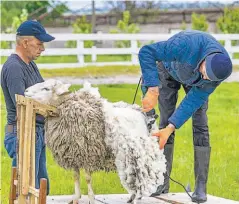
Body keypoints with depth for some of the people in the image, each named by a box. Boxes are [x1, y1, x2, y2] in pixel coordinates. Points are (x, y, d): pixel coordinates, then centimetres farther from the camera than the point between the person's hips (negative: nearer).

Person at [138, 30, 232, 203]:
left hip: (194, 82, 1)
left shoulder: (221, 68, -33)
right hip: (169, 70, -1)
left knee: (200, 125, -10)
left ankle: (201, 186, -7)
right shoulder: (187, 44, -46)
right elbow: (146, 52, -42)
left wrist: (171, 128, -37)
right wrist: (153, 90, -49)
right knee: (165, 122, -5)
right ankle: (163, 182, 4)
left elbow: (194, 100, -30)